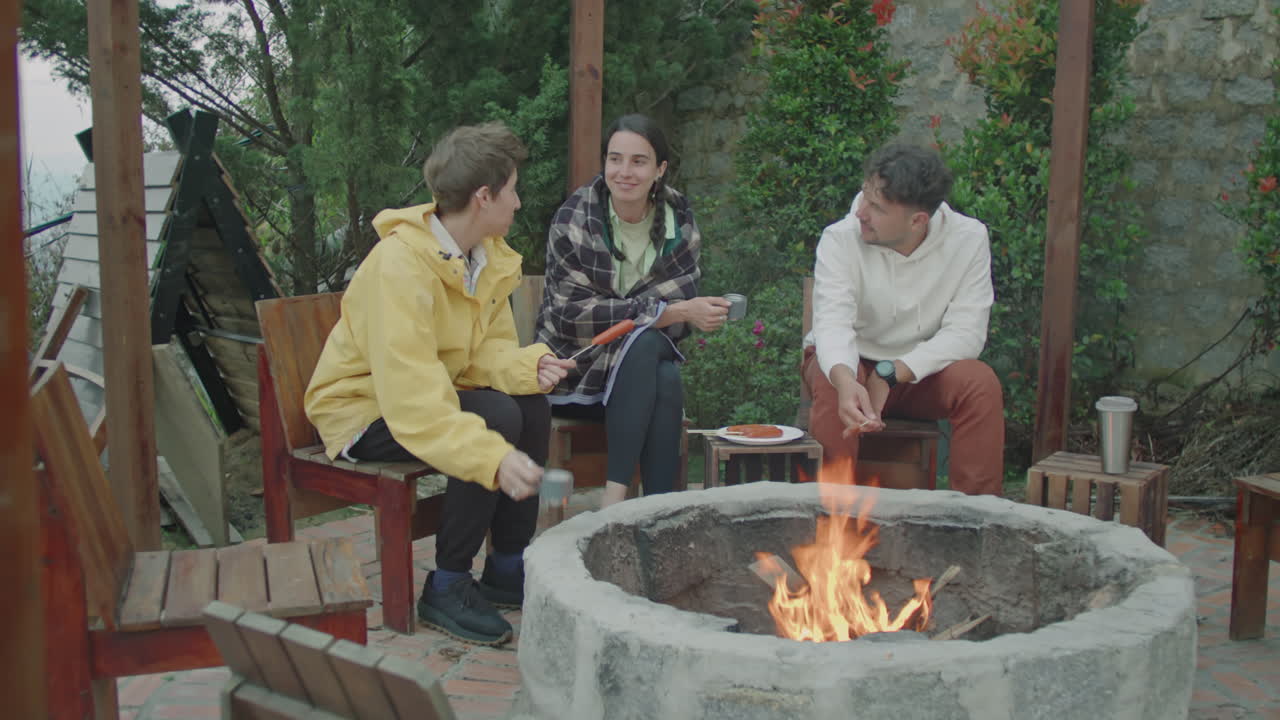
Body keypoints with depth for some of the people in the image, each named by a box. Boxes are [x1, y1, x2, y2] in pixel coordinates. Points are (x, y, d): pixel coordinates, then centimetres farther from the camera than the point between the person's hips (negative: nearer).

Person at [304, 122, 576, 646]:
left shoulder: (487, 255, -1)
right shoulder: (400, 265, -30)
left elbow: (487, 348, 0)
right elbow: (411, 398, -38)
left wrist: (528, 366, -24)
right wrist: (495, 459, -48)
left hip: (434, 393, 8)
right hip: (362, 411, -8)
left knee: (533, 405, -13)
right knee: (497, 419, -28)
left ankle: (507, 569, 0)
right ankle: (446, 587, -15)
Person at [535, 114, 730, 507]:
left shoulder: (679, 221, 0)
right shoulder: (575, 219, -11)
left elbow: (683, 302, -3)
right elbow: (572, 314, -18)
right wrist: (670, 312, -26)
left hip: (640, 370, 3)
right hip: (573, 370, -3)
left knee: (668, 380, -31)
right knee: (644, 341, -32)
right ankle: (615, 496, -35)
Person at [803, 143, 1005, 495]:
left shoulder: (968, 239, -15)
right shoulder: (841, 238, -20)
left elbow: (966, 332, -20)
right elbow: (833, 322, -33)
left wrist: (891, 374, -33)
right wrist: (845, 380, -56)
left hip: (924, 370, 1)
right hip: (851, 363, -1)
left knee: (981, 383, -26)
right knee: (831, 387, -34)